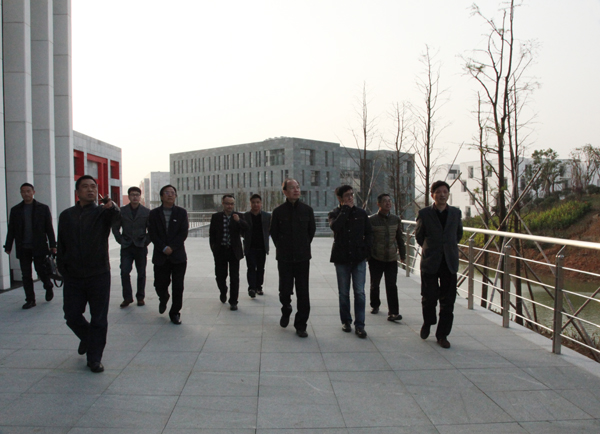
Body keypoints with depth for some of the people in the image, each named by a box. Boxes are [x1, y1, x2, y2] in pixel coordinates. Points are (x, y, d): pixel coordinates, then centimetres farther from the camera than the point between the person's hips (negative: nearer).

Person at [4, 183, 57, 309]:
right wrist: (8, 246, 5)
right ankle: (30, 300, 12)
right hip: (23, 248, 2)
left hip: (39, 247, -2)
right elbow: (11, 230, 9)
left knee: (41, 271, 1)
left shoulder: (43, 208, 3)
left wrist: (53, 245, -4)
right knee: (26, 275, 4)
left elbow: (49, 228, 1)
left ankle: (49, 287, 30)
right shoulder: (15, 210, 8)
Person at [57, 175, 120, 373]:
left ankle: (94, 358, 15)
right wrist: (63, 270, 4)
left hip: (99, 275, -2)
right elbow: (61, 246, 11)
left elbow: (115, 218, -25)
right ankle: (87, 338, 39)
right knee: (72, 315, 8)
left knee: (99, 319, 1)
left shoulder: (103, 212, 0)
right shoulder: (66, 215, 8)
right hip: (73, 276, 2)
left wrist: (112, 207, -47)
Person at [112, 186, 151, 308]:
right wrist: (121, 241, 0)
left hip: (141, 247, 0)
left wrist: (146, 241, -4)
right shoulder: (121, 211, 5)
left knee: (141, 273, 6)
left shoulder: (146, 212, 3)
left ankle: (140, 297, 18)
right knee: (124, 272, -7)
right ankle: (127, 297, 6)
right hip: (126, 247, 0)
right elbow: (115, 228, 9)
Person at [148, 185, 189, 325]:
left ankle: (175, 313, 14)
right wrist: (163, 248, -13)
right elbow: (152, 234, -2)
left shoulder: (181, 212, 5)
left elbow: (183, 233, -3)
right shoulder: (154, 213, 6)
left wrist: (172, 247, -12)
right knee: (160, 284, 7)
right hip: (160, 256, 1)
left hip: (178, 256, 0)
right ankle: (163, 299, 41)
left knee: (178, 287, 0)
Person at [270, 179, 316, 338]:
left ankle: (301, 326, 11)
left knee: (303, 293, 0)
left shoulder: (307, 210, 1)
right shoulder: (278, 211, -2)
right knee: (285, 290, 4)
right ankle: (286, 311, 36)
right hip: (284, 258, -1)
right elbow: (273, 232, 8)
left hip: (302, 257, 1)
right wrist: (282, 248, 10)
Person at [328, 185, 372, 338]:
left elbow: (369, 233, 14)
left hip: (359, 258, 1)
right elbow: (335, 226, -22)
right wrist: (345, 209, -14)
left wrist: (366, 249, -1)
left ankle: (359, 325, 5)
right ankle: (346, 321, 25)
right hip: (341, 258, 0)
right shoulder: (334, 214, 1)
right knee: (343, 293, 10)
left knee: (359, 292, -2)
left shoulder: (361, 213, 6)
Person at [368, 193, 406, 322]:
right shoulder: (371, 220, -4)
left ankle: (393, 312, -4)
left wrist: (402, 254, 16)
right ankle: (375, 305, 33)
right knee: (375, 284, 10)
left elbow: (399, 238, 14)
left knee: (391, 286, -5)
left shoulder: (396, 220, 6)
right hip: (375, 258, -1)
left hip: (392, 258, 2)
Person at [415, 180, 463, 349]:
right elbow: (419, 235, 10)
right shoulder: (424, 214, -3)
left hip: (450, 263, 2)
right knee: (429, 297, 3)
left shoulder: (456, 213, 5)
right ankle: (427, 323, 31)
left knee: (448, 301, 2)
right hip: (430, 263, -2)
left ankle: (442, 335, 14)